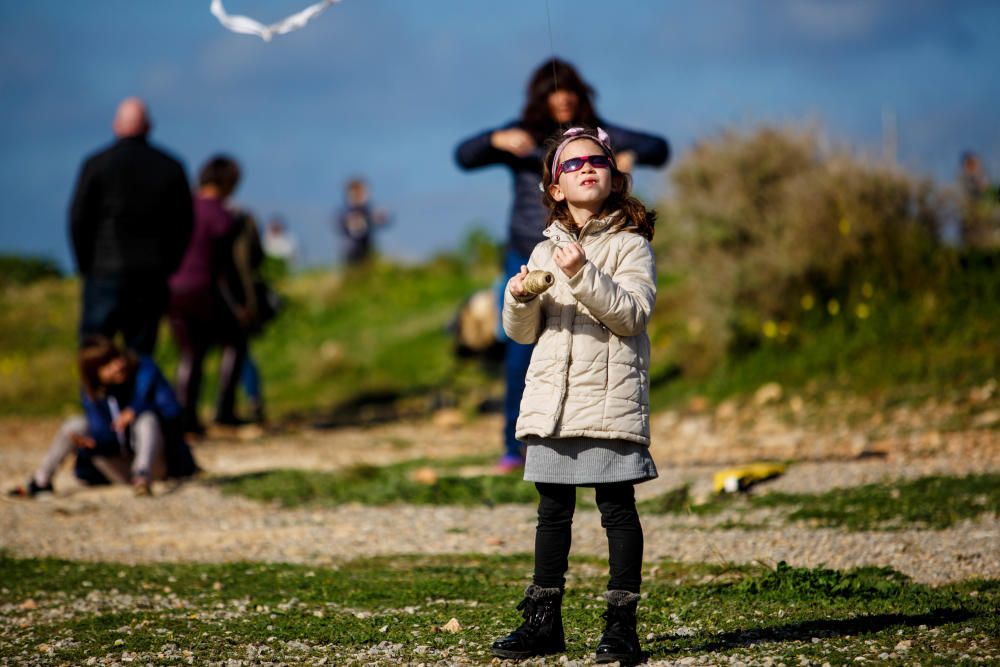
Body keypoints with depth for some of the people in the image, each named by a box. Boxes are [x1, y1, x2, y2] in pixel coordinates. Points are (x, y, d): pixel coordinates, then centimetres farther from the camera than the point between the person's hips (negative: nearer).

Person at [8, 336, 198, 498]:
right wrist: (92, 441, -33)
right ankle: (41, 482, -5)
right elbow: (103, 431, -10)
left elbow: (171, 409, -14)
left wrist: (138, 409, -27)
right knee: (75, 425, -11)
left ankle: (143, 475, -54)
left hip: (155, 463, -3)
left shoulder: (145, 370, -11)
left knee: (147, 418, -31)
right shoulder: (91, 394, -3)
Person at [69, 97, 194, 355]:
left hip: (106, 273, -2)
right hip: (153, 276, 3)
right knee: (142, 350, 5)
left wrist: (85, 265, 8)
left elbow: (78, 219, -2)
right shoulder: (171, 168, 5)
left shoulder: (96, 164, -3)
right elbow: (185, 224, 7)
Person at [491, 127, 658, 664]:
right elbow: (522, 331, 14)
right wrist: (520, 298, -7)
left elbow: (632, 313, -13)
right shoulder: (546, 250, 13)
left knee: (617, 508, -1)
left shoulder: (629, 245, 0)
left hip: (611, 399, -5)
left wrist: (583, 275, -23)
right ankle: (544, 622, 17)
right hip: (552, 400, 5)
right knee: (553, 511, 10)